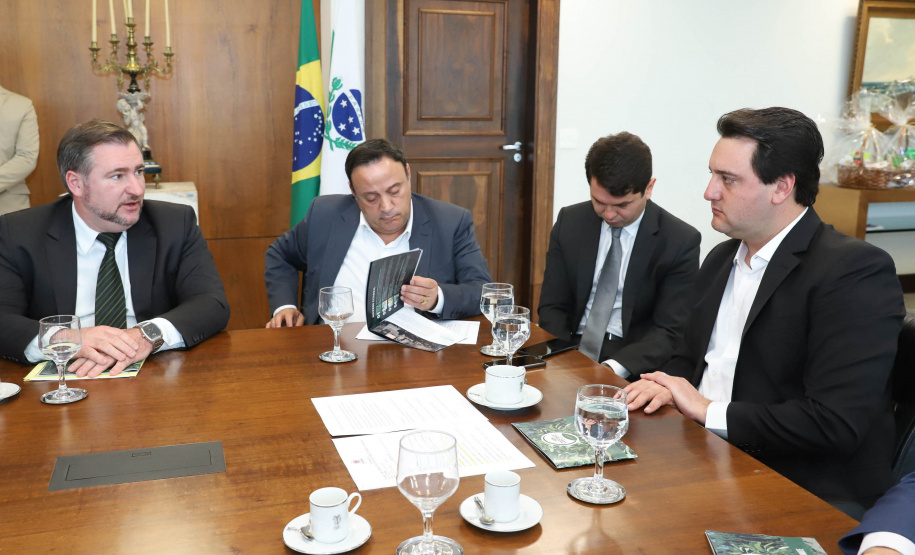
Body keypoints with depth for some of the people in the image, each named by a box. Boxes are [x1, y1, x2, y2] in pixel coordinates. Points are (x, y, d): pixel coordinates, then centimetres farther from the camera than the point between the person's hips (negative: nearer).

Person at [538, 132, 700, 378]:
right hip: (573, 348, 2)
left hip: (630, 366, -2)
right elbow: (552, 307, 5)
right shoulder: (569, 222, 3)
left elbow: (670, 331, -9)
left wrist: (612, 368, -24)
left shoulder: (680, 242, -7)